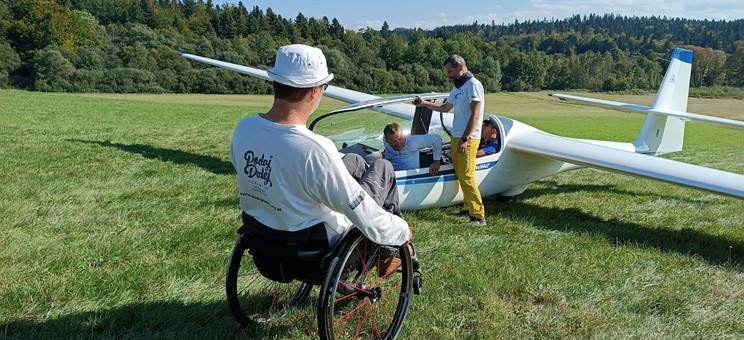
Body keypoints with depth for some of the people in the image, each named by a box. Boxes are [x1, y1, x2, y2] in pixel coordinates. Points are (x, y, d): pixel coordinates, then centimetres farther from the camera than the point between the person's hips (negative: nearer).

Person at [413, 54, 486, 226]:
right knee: (460, 175, 9)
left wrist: (465, 139, -22)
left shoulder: (473, 84, -10)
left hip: (468, 139, -9)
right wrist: (424, 103, 27)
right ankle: (468, 207, 18)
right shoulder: (457, 87, 17)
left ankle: (478, 216, -12)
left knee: (466, 176, -14)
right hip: (456, 137, 9)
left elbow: (475, 115, -17)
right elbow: (445, 107, 33)